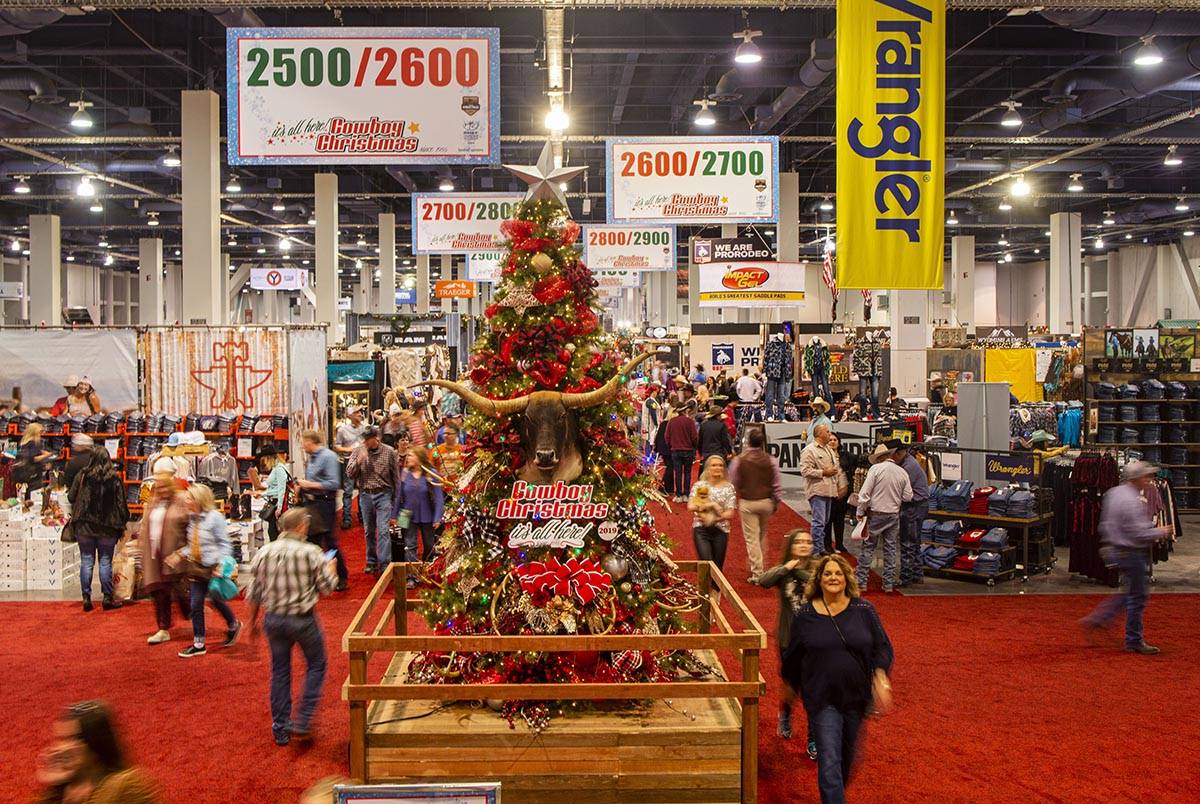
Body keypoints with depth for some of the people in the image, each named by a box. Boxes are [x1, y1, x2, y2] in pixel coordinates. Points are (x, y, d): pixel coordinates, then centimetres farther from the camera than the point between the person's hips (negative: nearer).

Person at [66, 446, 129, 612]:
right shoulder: (115, 478, -5)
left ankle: (86, 598, 7)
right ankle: (107, 598, 7)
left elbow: (71, 497, 3)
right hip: (107, 527, 0)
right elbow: (121, 503, -3)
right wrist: (122, 523, 8)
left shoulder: (82, 475, -5)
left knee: (86, 561, 7)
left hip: (84, 525, 0)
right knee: (105, 561, 6)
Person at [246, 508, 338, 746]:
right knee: (316, 665, 15)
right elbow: (327, 587, -6)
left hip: (273, 619, 4)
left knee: (280, 671, 16)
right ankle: (303, 721, 8)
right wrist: (331, 568, 14)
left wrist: (252, 622, 16)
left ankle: (280, 729, 22)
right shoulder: (311, 552, -12)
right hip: (303, 619, -4)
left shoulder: (264, 553, -1)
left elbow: (254, 593, 4)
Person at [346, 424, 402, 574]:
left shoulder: (389, 452, -6)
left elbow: (396, 475, 1)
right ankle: (371, 562, 24)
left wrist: (397, 498, 2)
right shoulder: (358, 451, 0)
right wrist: (360, 459, -19)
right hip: (365, 495, 3)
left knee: (383, 530, -11)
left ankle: (385, 564, -10)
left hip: (383, 494, -3)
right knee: (369, 531, 12)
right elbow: (349, 472, -3)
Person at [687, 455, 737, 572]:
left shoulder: (729, 487, 4)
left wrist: (713, 519, -16)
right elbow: (690, 506, -9)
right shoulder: (699, 485, 4)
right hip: (701, 529, -1)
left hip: (720, 530, 1)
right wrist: (711, 505, -18)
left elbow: (730, 514, -3)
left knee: (717, 567, 7)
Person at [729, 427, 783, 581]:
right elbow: (777, 485, -3)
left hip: (747, 503, -3)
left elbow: (733, 484, -3)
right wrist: (776, 502, 8)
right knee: (762, 535, 22)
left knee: (752, 538, 2)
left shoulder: (739, 460, -11)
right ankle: (758, 567, 33)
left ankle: (757, 573, 0)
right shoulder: (770, 460, -6)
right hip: (766, 501, 3)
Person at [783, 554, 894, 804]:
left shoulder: (864, 610, -2)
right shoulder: (805, 615, -4)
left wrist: (881, 679, -13)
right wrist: (794, 688, 14)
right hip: (822, 699, -2)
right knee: (829, 762, -8)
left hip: (856, 697, 2)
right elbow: (792, 658, 7)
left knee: (848, 756, 19)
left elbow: (882, 647, 2)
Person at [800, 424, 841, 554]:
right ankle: (818, 550, -7)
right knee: (819, 522, -10)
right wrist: (823, 472, -16)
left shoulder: (830, 450, 19)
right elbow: (805, 470, -17)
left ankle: (825, 547, 22)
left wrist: (835, 471, 8)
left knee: (825, 521, 14)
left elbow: (837, 466, 31)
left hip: (829, 490, 9)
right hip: (817, 491, -9)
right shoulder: (809, 450, -9)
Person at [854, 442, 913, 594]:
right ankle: (888, 583, 14)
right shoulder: (902, 473, 2)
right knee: (890, 549, 11)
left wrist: (860, 512, -4)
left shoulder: (875, 469, -10)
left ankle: (861, 581, 3)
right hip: (893, 515, 3)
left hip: (875, 514, -3)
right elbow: (908, 497, 3)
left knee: (868, 547, 3)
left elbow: (864, 493, -13)